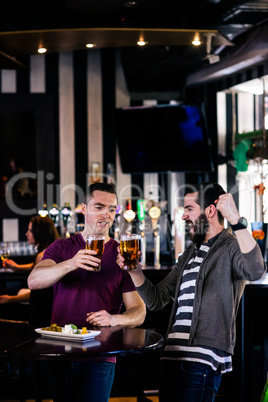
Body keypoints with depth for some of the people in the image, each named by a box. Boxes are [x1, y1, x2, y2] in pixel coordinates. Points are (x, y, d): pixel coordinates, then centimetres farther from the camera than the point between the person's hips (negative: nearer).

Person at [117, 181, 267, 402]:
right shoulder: (190, 253, 22)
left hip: (201, 361, -8)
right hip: (172, 357, 8)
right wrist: (134, 269, 7)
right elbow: (156, 299, 22)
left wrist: (236, 220, -32)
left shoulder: (231, 247, -4)